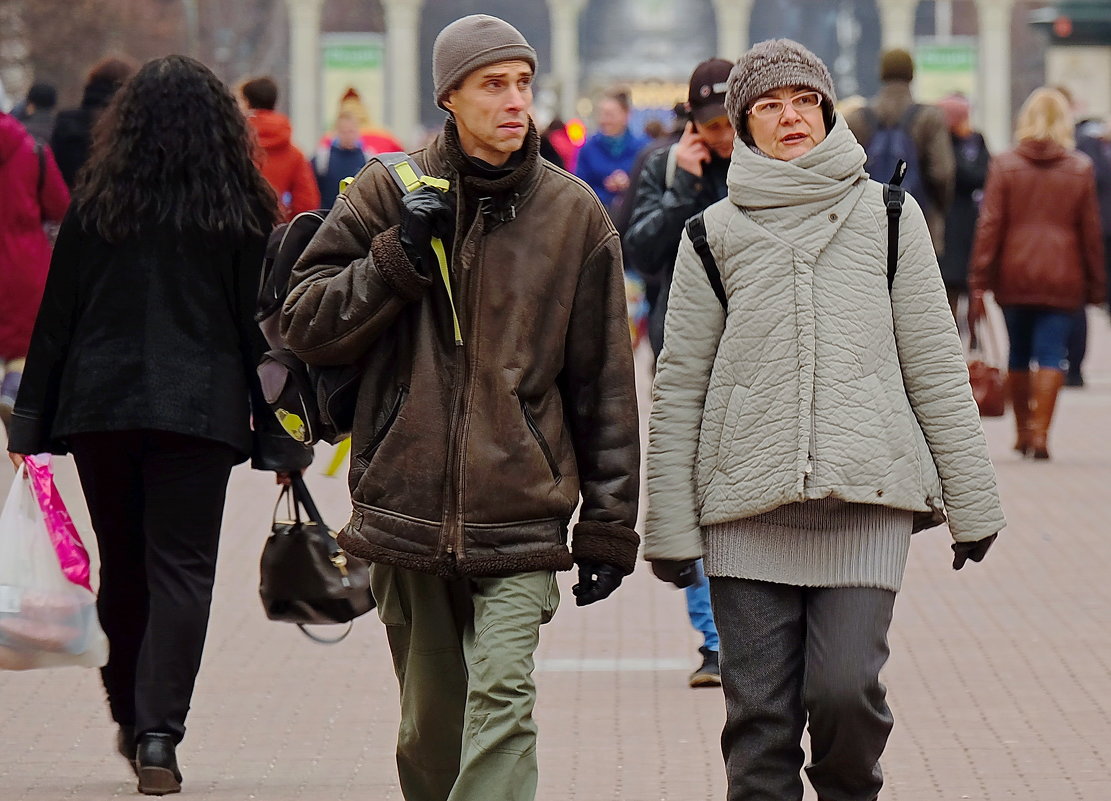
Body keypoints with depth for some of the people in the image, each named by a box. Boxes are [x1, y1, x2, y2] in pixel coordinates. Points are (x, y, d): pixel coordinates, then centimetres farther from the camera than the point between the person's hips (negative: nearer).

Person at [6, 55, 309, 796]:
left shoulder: (97, 205, 3)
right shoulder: (241, 211, 1)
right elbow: (261, 326, 2)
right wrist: (280, 438, 6)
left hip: (100, 405, 2)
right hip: (200, 410, -1)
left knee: (121, 567, 14)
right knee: (181, 568, -1)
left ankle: (131, 719, 24)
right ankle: (159, 731, -13)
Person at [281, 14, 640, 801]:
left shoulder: (574, 213, 4)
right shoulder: (391, 192, 5)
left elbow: (605, 382, 7)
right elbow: (305, 322, 3)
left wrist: (609, 523, 5)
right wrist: (399, 257, -11)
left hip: (520, 515, -1)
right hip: (406, 507, 2)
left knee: (502, 696, -18)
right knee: (430, 724, 9)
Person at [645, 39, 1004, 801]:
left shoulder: (888, 216, 8)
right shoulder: (715, 234, 8)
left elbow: (935, 364, 9)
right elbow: (679, 386, 8)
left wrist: (972, 499, 8)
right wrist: (670, 524, 3)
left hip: (870, 493, -1)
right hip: (747, 505, 1)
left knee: (846, 688, -10)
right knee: (759, 709, -1)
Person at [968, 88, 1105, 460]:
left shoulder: (1004, 165, 1)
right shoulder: (1081, 169, 1)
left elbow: (989, 227, -3)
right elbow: (1090, 231, 4)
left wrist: (979, 283, -2)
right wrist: (1095, 285, 10)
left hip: (1014, 276, 1)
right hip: (1061, 278, -1)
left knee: (1019, 354, 13)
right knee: (1051, 355, -2)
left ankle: (1022, 432, 21)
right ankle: (1039, 433, -12)